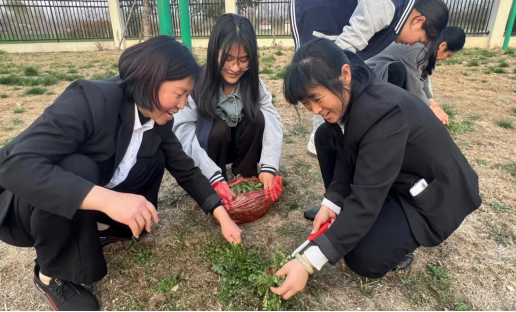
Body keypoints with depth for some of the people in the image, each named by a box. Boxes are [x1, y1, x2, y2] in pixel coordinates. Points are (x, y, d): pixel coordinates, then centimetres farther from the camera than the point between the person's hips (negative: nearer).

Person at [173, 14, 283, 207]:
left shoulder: (253, 82, -14)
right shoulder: (196, 83, -24)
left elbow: (272, 120, -23)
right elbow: (184, 135, -30)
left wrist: (269, 167, -38)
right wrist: (215, 179, -40)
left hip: (240, 146, 3)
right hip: (203, 153, -2)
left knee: (258, 118, -25)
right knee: (218, 128, -33)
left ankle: (246, 178, -6)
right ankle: (213, 188, -10)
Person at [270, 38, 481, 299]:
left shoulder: (383, 112, -35)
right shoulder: (349, 97, -10)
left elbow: (367, 200, -36)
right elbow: (346, 156, 0)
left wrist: (307, 263, -36)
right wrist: (332, 203, -13)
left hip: (433, 192, -8)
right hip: (387, 175, 8)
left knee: (364, 259, -24)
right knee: (325, 137, -3)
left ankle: (402, 234, 9)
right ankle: (343, 215, 7)